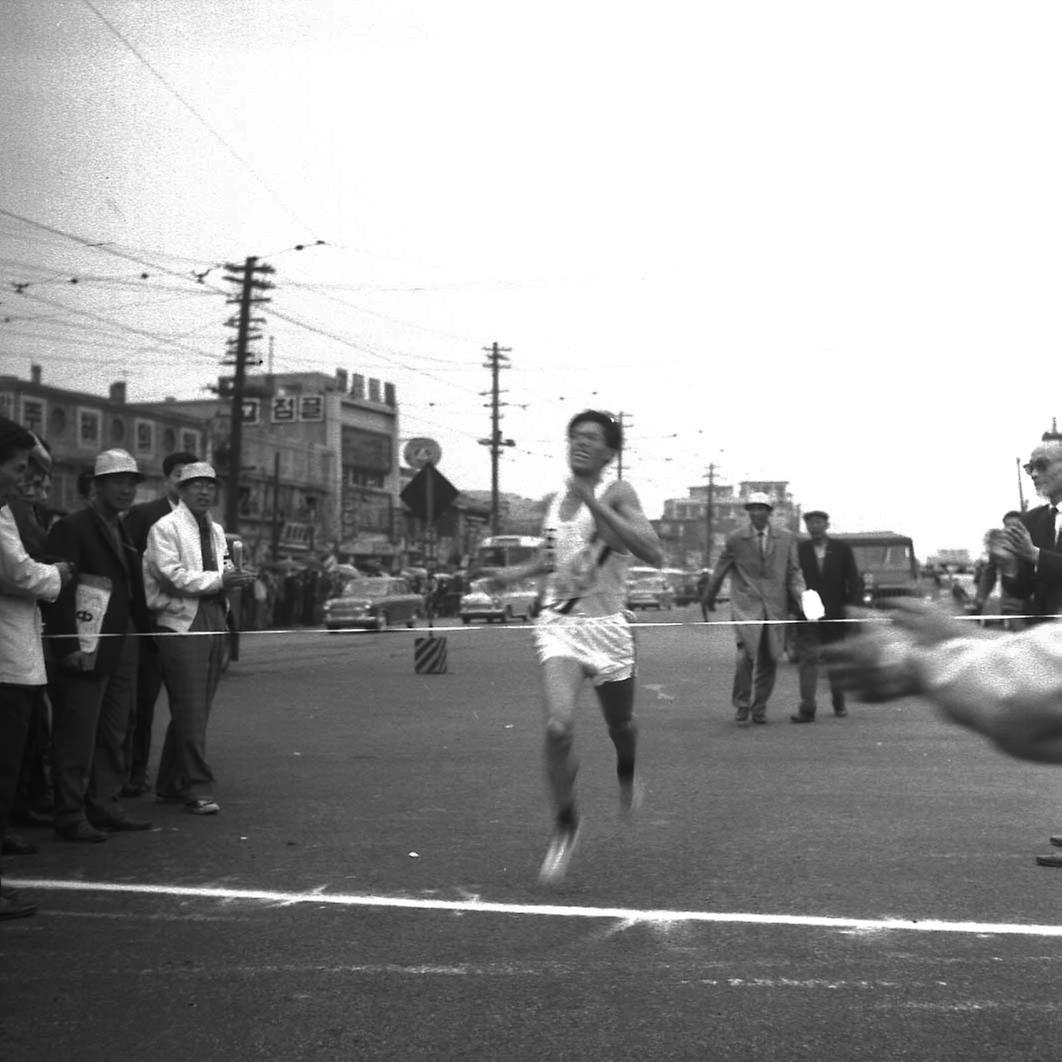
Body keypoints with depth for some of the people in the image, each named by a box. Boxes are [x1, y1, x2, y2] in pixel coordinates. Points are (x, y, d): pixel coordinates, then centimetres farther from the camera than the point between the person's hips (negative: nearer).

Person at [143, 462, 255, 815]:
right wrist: (218, 580, -16)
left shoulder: (216, 530, 19)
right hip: (182, 625, -7)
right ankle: (197, 788, -6)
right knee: (190, 709, -10)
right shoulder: (165, 528, -4)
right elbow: (172, 576, -14)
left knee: (198, 709, 9)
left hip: (214, 623, 7)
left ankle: (170, 785, 19)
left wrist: (233, 580, 3)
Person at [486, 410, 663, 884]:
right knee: (558, 726, -19)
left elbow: (653, 554, -27)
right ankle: (565, 824, 1)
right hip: (558, 624, 2)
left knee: (620, 726, 17)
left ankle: (626, 771, 55)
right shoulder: (556, 501, 7)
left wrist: (595, 504, -31)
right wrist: (519, 571, 10)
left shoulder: (616, 494, -11)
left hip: (606, 627, -2)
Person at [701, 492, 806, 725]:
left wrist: (802, 595, -9)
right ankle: (741, 704, -1)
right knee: (746, 654, -18)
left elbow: (794, 572, 8)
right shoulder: (735, 539, 2)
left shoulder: (787, 539, 7)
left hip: (775, 606, 2)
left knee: (768, 661, 5)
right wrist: (708, 597, 23)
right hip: (746, 605, -2)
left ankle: (759, 707, 21)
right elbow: (720, 571, 13)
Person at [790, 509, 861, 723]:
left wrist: (849, 605, -5)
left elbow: (854, 581, 4)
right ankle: (807, 708, -14)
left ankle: (839, 703, 31)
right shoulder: (799, 550, 1)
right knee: (808, 659, -10)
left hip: (835, 615, 1)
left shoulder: (842, 549, 2)